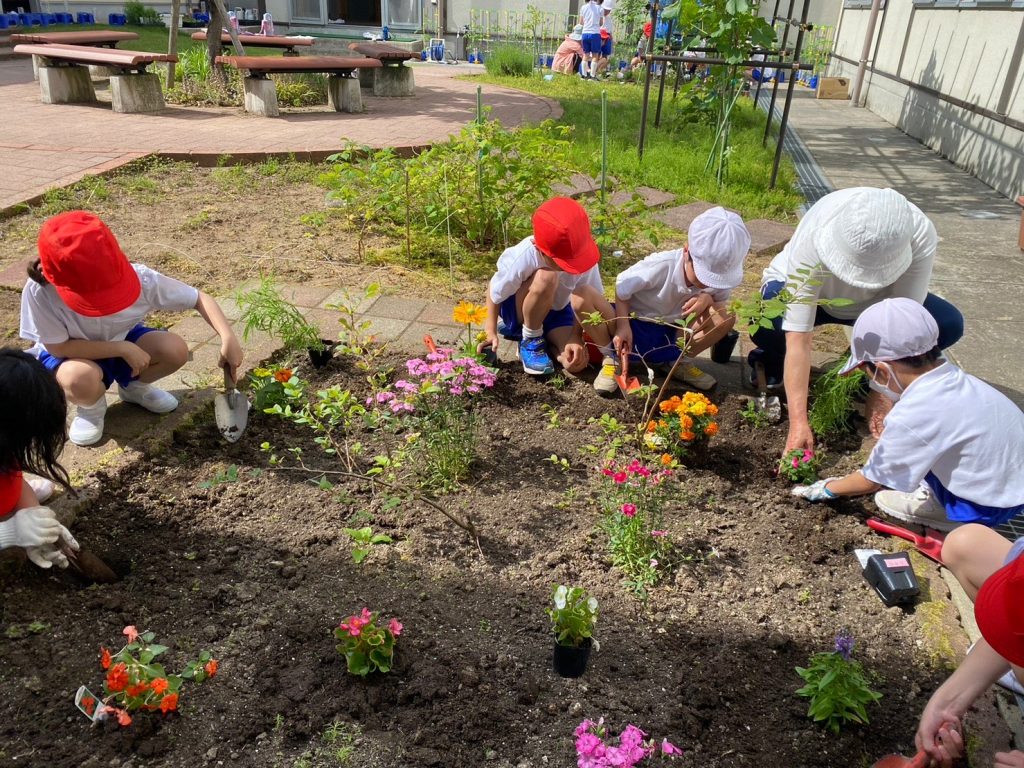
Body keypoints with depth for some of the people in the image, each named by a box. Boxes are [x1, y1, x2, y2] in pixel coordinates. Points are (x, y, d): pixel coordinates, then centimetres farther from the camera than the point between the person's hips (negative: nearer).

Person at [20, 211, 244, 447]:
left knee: (176, 350, -25)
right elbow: (58, 347, -25)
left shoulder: (138, 278, -32)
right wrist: (122, 349, -31)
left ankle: (133, 386, 10)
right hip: (71, 353, -2)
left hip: (120, 340, 3)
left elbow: (199, 298, -25)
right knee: (81, 379, -38)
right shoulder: (39, 292, -35)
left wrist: (228, 337, -39)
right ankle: (90, 405, 2)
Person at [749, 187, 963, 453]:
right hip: (804, 291, -2)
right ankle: (772, 360, 0)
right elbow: (798, 339, -40)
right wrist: (798, 422, -42)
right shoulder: (813, 239, -40)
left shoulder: (920, 236, -33)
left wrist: (880, 396, -29)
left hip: (872, 303, 3)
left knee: (949, 324, -20)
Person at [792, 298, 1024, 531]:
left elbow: (872, 481, -8)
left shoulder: (910, 416, -25)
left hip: (989, 507, -8)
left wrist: (829, 489, 8)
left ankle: (944, 509, 6)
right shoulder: (955, 378, -3)